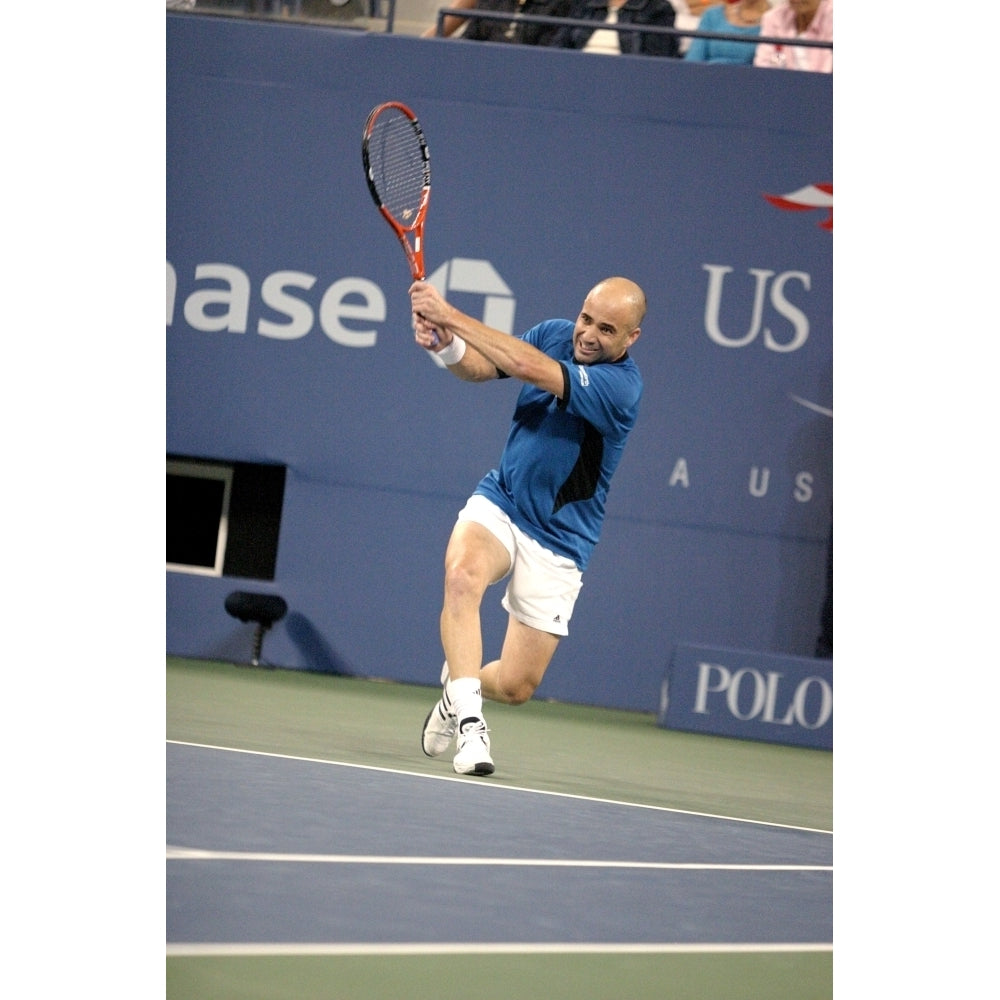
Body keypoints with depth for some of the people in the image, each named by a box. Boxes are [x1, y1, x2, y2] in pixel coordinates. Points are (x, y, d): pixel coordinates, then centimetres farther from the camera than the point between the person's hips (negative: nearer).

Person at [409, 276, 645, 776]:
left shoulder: (621, 386, -24)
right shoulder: (554, 334, -4)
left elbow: (528, 368, -34)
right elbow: (480, 366, 3)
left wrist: (452, 315, -34)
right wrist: (446, 344, -21)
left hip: (557, 540, -3)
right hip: (498, 505, 3)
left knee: (516, 686, -2)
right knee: (462, 575, -34)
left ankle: (459, 684, 34)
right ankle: (468, 721, -30)